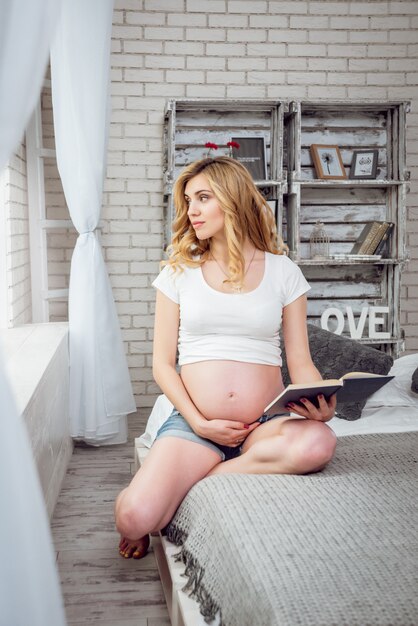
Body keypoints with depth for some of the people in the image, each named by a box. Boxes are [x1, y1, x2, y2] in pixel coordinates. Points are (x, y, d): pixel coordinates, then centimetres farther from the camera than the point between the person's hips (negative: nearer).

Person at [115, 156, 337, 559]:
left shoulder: (283, 271, 8)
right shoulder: (179, 272, 8)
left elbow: (300, 362, 5)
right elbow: (162, 363, 5)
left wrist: (322, 403, -17)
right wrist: (199, 423, -9)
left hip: (266, 424, 1)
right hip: (194, 422, -1)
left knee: (318, 442, -34)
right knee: (133, 519, -25)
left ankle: (193, 481, -14)